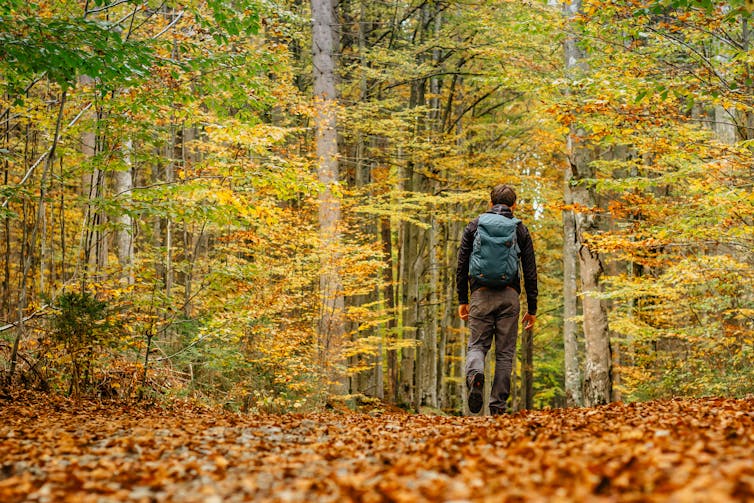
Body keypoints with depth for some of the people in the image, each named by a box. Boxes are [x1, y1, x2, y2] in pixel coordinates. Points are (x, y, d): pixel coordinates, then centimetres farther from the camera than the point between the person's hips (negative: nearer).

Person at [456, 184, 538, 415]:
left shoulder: (474, 225, 8)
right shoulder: (520, 230, 8)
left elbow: (462, 266, 5)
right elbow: (530, 273, 5)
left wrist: (462, 300, 12)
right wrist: (532, 309, 10)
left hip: (481, 294, 0)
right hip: (509, 296, 0)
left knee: (477, 345, 7)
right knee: (505, 352, 6)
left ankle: (475, 375, -26)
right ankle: (498, 404, 3)